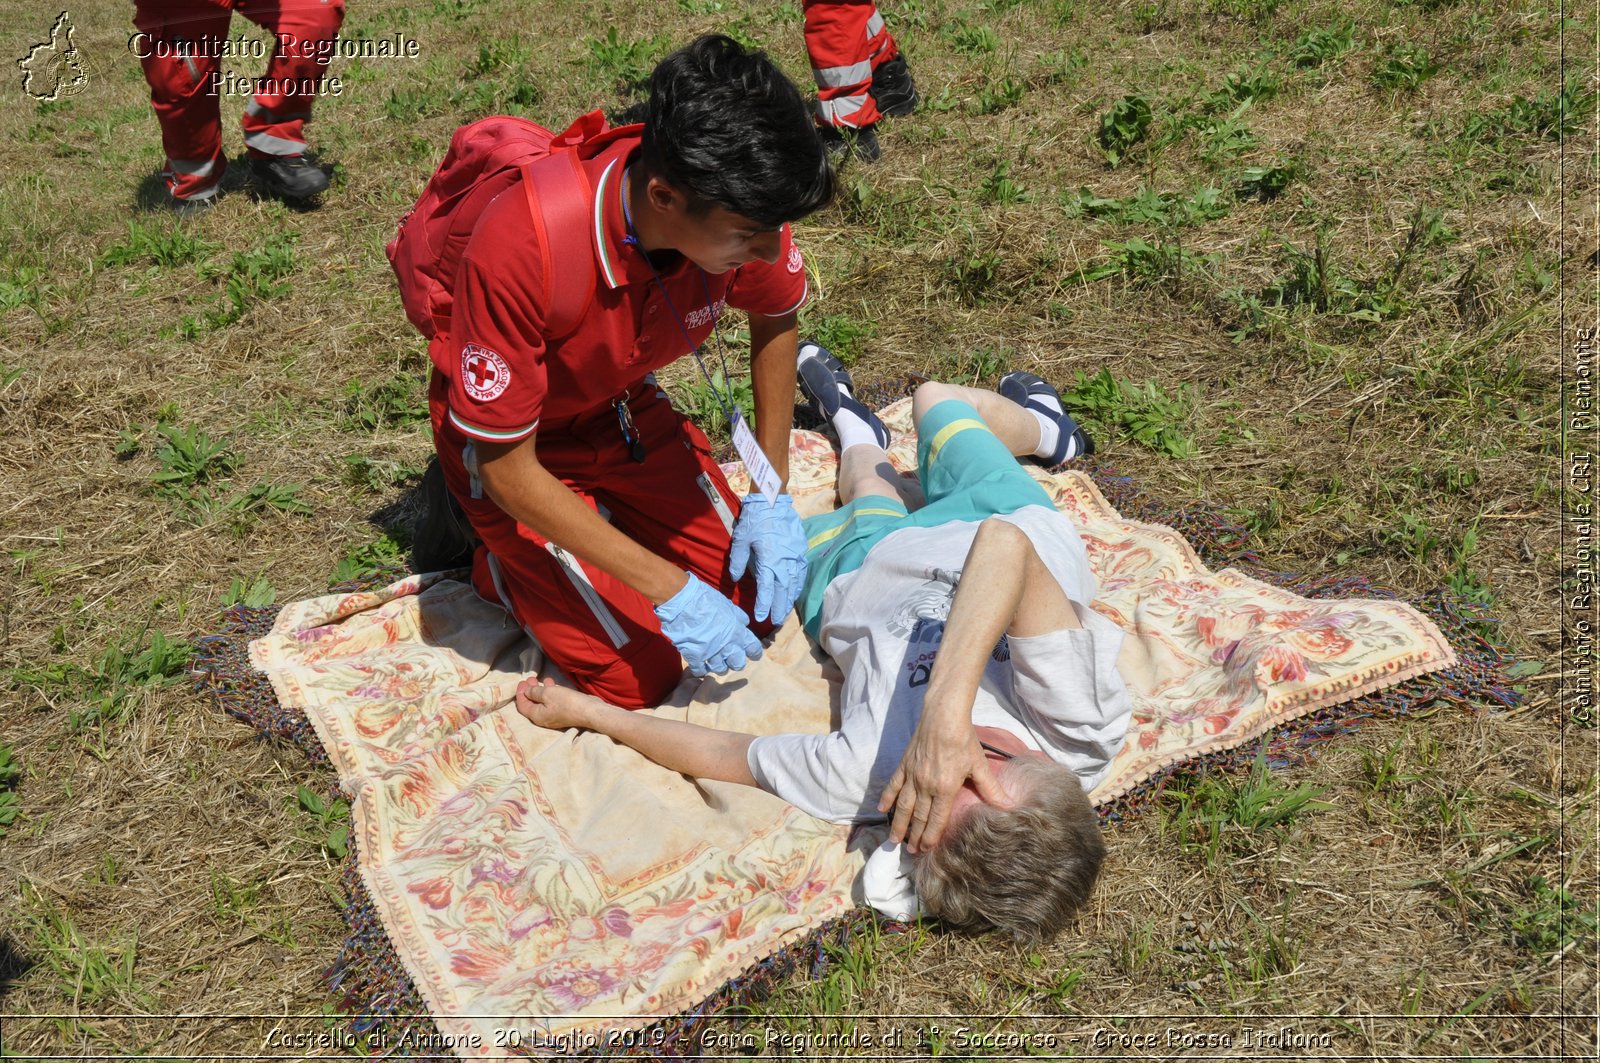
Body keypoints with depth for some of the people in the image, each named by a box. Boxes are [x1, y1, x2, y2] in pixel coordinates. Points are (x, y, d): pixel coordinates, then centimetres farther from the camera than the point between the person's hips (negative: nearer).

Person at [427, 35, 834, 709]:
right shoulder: (519, 248, -40)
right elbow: (507, 472, -29)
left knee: (756, 606, 1)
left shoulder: (739, 206, -25)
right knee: (641, 677, -9)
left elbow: (774, 322, 0)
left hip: (623, 406, 5)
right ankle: (501, 559, 15)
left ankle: (604, 509, 21)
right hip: (512, 437, -5)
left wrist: (772, 495, -5)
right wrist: (669, 589, -29)